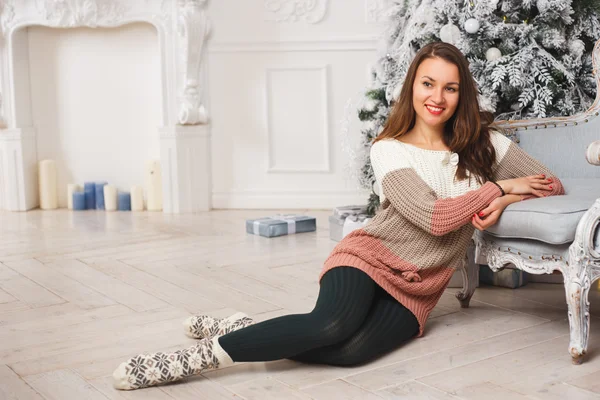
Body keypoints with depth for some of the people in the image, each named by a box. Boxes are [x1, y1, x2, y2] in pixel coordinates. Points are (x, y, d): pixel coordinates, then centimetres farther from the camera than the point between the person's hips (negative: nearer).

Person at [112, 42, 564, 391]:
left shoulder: (484, 144, 4)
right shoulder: (389, 150, -6)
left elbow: (552, 184, 6)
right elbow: (434, 218, -17)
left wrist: (503, 202, -13)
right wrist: (499, 186, -10)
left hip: (416, 290, 3)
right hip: (370, 256, -2)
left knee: (349, 349, -31)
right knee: (335, 322, -38)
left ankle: (243, 329, -11)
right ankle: (200, 356, -25)